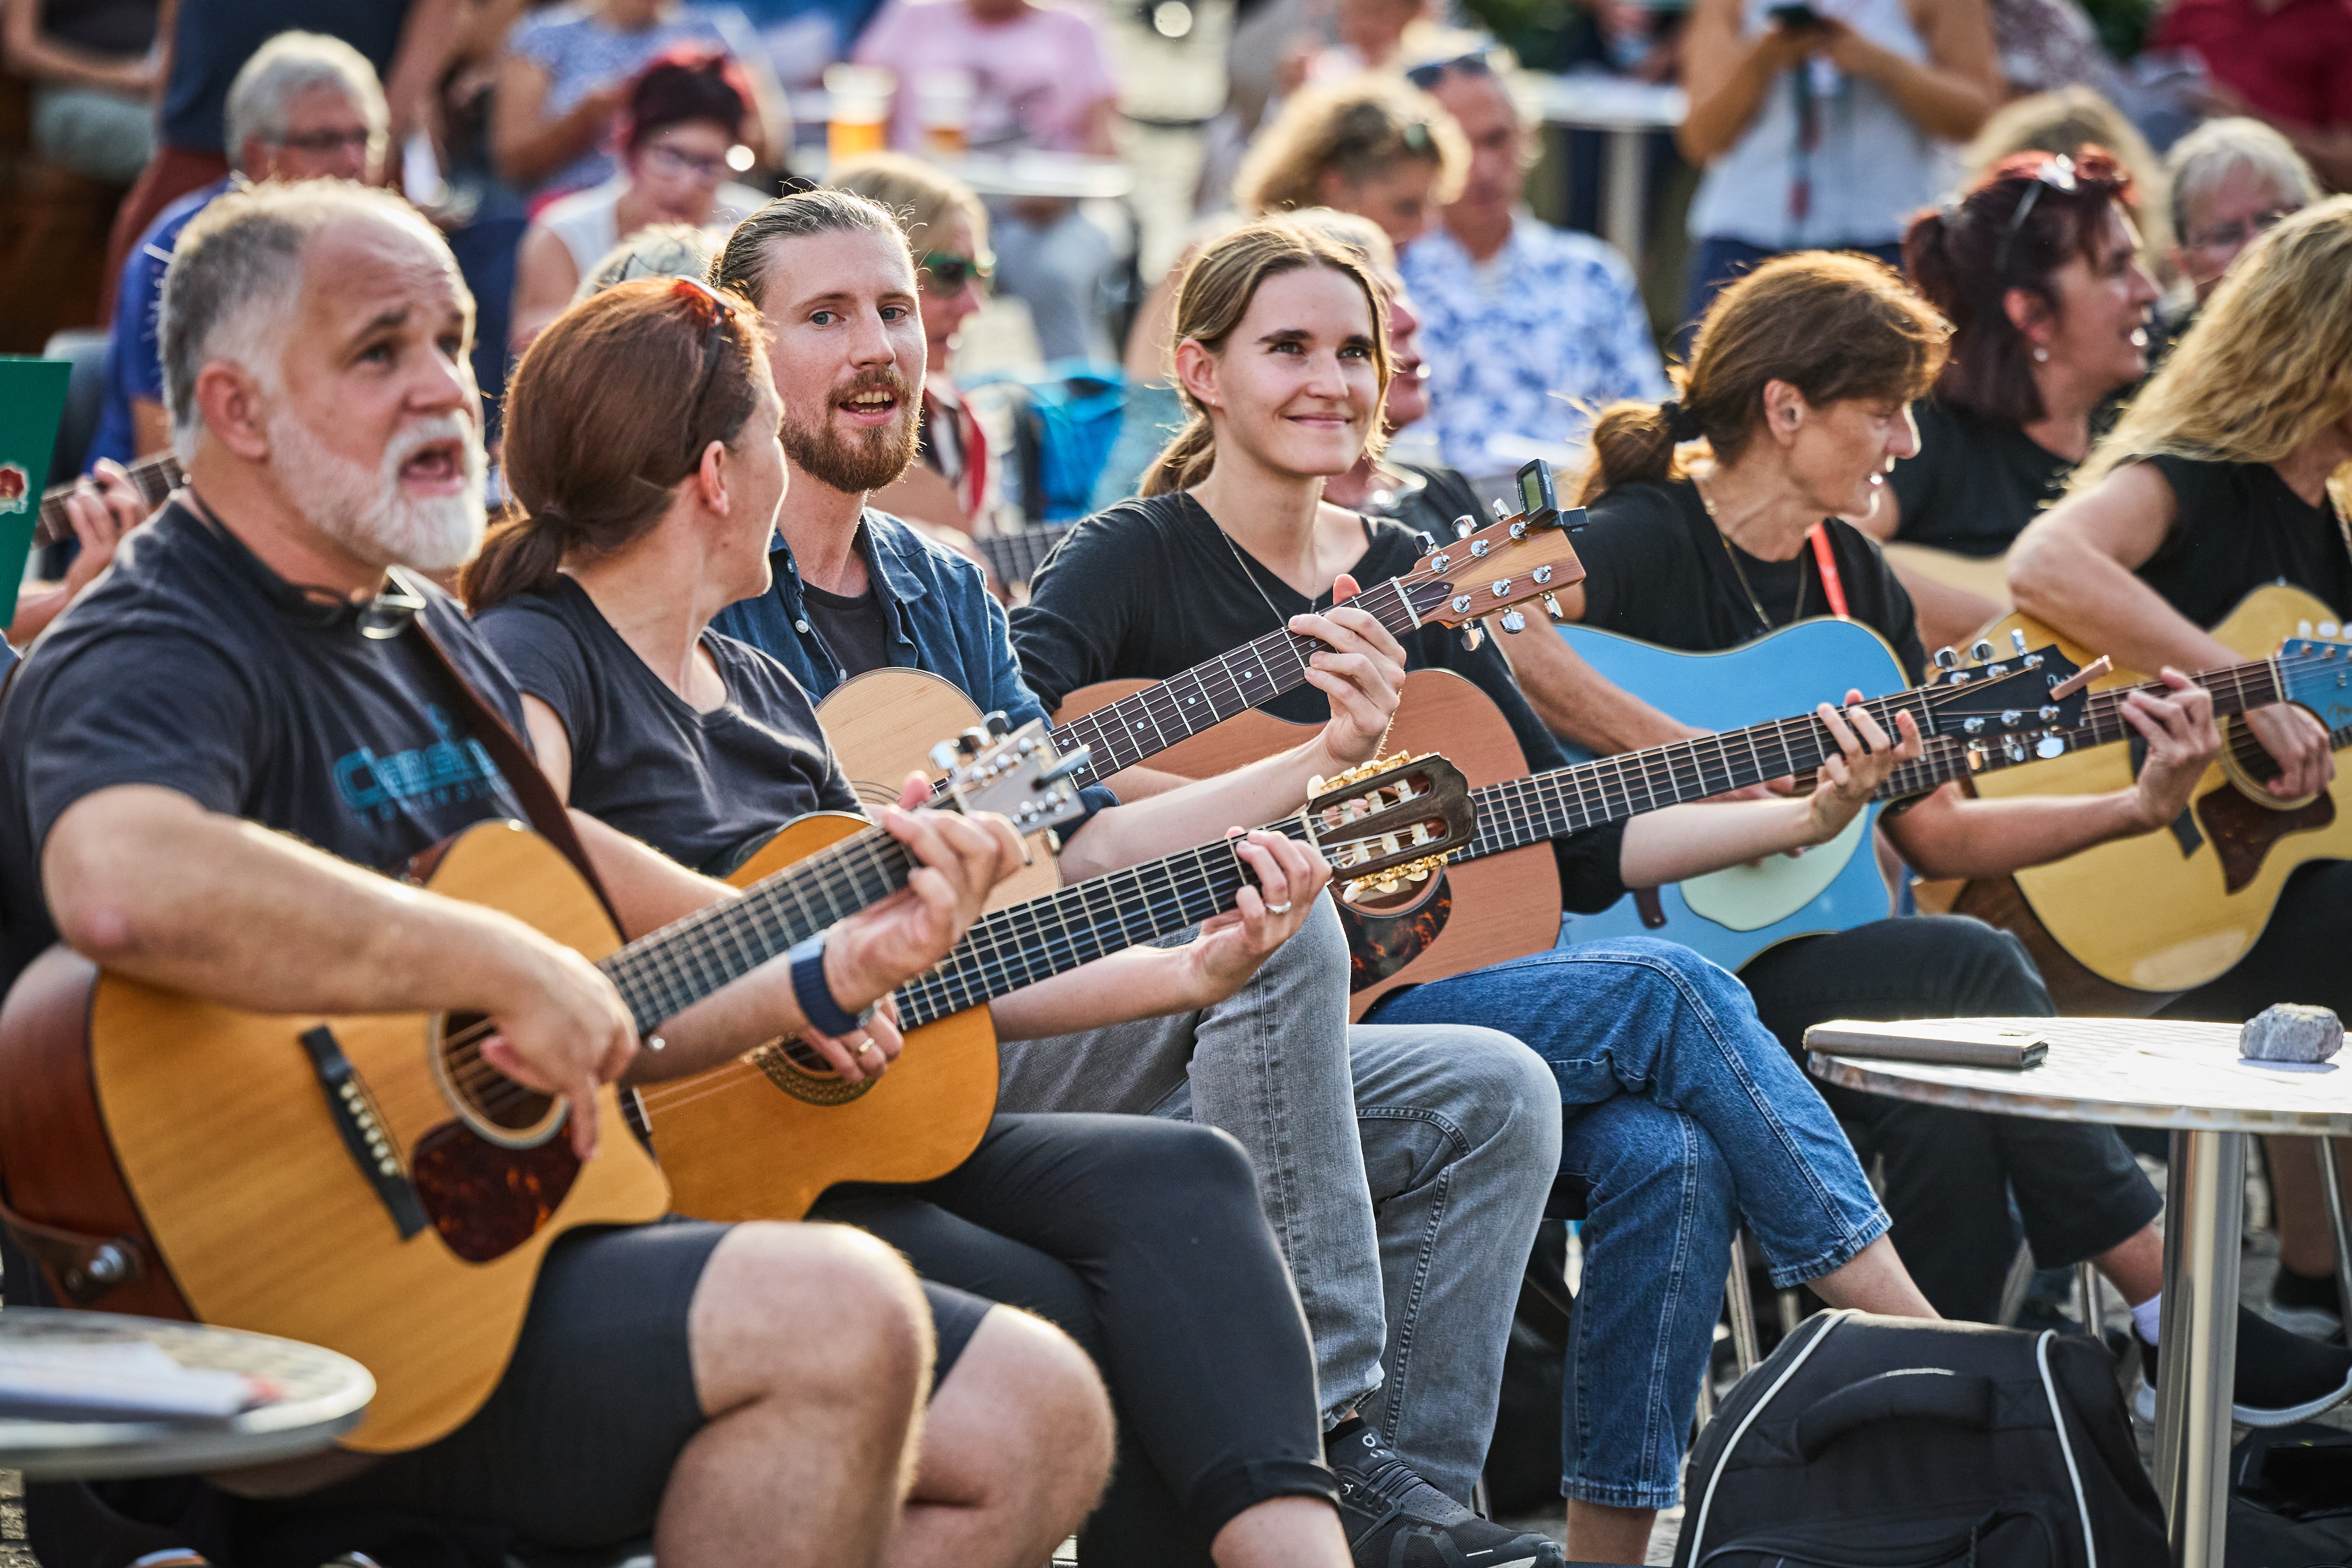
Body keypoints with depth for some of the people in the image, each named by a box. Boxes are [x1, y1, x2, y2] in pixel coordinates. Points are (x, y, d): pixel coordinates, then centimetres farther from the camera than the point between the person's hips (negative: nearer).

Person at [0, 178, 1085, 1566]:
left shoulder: (431, 639, 19)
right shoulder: (161, 657, -13)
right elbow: (121, 881, -39)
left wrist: (834, 971, 10)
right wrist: (507, 968, -30)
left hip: (536, 1245, 10)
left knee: (1045, 1412, 3)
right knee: (837, 1312, -28)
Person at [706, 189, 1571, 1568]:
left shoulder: (947, 594, 20)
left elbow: (1079, 851, 17)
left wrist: (1327, 756, 8)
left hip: (995, 1038, 9)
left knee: (1487, 1101, 1)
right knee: (1275, 917, -27)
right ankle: (1326, 1450, -23)